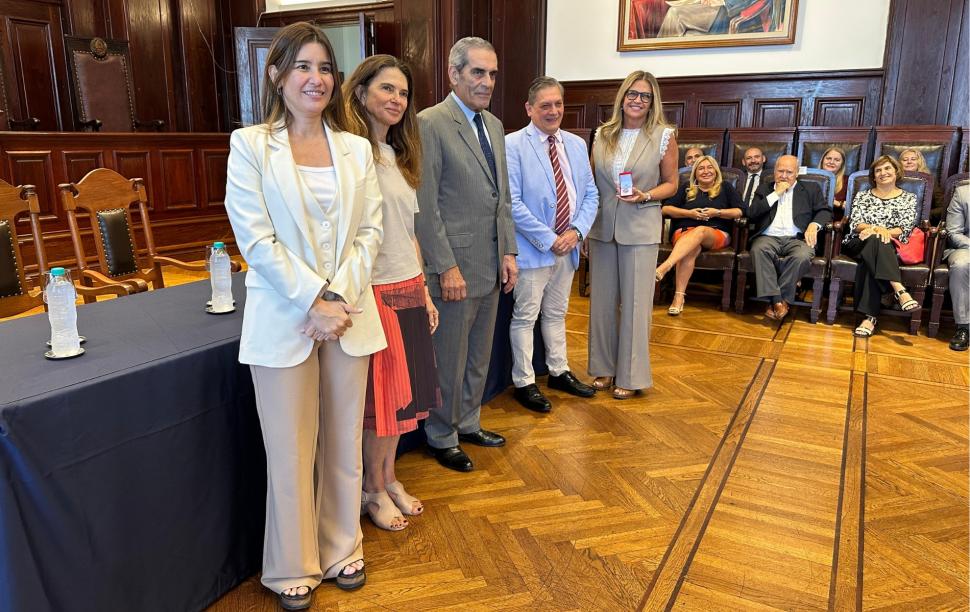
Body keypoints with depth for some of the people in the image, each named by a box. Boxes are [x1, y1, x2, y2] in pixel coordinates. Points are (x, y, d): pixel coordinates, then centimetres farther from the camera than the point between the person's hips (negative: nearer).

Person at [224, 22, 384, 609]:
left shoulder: (356, 149, 8)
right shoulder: (250, 145, -2)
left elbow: (370, 232, 2)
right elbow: (256, 240, -9)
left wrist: (338, 297, -11)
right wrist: (314, 301, -15)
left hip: (350, 316, 3)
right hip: (283, 320, -3)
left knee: (344, 444, 13)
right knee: (291, 451, 8)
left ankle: (341, 549, 34)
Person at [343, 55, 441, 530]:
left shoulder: (399, 156, 14)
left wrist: (423, 292, 15)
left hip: (409, 291, 8)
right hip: (374, 292, -8)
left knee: (402, 392, 15)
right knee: (377, 396, 5)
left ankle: (389, 479, 33)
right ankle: (373, 490, 25)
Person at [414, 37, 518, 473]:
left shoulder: (494, 125, 12)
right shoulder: (430, 124, -12)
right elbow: (426, 205, -15)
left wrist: (508, 252, 10)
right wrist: (447, 267, -17)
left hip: (492, 266, 8)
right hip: (455, 265, -7)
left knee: (479, 357, 19)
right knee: (449, 362, 6)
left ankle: (468, 424, 37)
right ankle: (442, 439, 25)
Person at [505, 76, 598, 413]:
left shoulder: (576, 144, 8)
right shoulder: (513, 144, -11)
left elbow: (590, 194, 9)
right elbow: (512, 202, -17)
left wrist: (576, 231, -8)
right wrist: (547, 239, -18)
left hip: (568, 245, 6)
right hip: (532, 248, -6)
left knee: (556, 313, 19)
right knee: (525, 316, 4)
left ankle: (559, 372, 34)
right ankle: (524, 383, 16)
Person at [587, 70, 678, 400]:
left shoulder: (664, 136, -3)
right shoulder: (603, 135, 6)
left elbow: (671, 184, 3)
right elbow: (593, 180, 11)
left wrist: (645, 196, -16)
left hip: (640, 230, -3)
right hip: (601, 227, 4)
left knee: (635, 303, 1)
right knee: (602, 300, 10)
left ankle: (631, 375, 15)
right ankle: (604, 367, 25)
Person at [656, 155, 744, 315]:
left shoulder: (725, 188, 20)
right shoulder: (686, 187, 21)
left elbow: (740, 211, 8)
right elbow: (665, 208, 9)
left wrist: (717, 212, -8)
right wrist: (689, 213, -5)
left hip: (716, 233, -1)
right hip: (685, 231, 1)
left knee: (700, 231, -38)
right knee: (690, 249, -37)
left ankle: (664, 267, -59)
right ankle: (679, 297, -48)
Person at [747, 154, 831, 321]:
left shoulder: (810, 189, 20)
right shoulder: (764, 189, 21)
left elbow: (825, 211, 12)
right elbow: (751, 213, 6)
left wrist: (814, 224, -9)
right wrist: (776, 193, 2)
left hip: (797, 239, 0)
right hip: (769, 238, 0)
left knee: (802, 256, -35)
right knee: (759, 249, -36)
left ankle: (782, 300, -25)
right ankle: (777, 301, -36)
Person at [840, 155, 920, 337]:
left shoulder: (908, 198, 15)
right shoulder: (862, 196, 17)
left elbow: (906, 229, 1)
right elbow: (854, 223, 3)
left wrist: (881, 231, -17)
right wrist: (876, 229, -18)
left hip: (890, 248, 0)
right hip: (858, 244, 0)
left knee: (870, 261, -38)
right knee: (876, 240, -38)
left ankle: (870, 317, -45)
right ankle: (899, 290, -50)